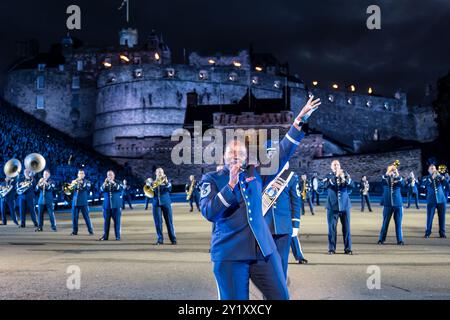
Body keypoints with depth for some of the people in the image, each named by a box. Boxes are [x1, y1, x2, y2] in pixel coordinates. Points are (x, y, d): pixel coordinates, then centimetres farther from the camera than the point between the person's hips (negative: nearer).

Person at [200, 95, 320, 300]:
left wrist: (300, 120, 5)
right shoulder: (211, 179, 3)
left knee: (281, 296, 5)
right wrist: (231, 184, -17)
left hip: (264, 250, 4)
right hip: (229, 253, -4)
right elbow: (209, 213, -11)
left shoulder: (255, 174, 12)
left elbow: (282, 153, 9)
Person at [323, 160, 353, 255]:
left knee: (346, 228, 2)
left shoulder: (345, 174, 8)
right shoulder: (329, 176, 5)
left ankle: (348, 248, 8)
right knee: (332, 228, 0)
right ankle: (331, 249, 7)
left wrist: (343, 177, -25)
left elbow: (350, 184, -9)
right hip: (332, 206, -1)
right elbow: (325, 185, -14)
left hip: (345, 205, 1)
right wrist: (335, 176, -21)